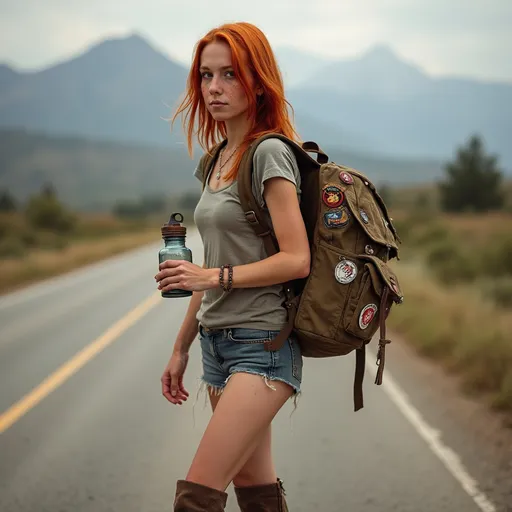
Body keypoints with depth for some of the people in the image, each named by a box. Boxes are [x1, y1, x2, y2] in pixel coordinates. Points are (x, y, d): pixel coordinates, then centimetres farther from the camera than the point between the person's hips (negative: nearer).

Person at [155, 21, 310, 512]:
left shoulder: (270, 153, -10)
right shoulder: (216, 162, 15)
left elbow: (296, 260, -17)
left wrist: (215, 276, -17)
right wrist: (180, 349, 18)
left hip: (262, 343, -8)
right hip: (218, 342, 8)